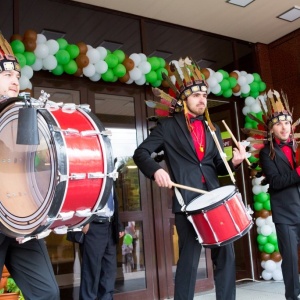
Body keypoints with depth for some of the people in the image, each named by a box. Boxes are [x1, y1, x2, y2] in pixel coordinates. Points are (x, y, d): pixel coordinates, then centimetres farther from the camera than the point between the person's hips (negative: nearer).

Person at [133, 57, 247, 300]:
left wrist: (234, 162, -5)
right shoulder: (168, 126, 3)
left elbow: (218, 166, 17)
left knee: (226, 255, 8)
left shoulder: (212, 129, 18)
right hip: (187, 201, -5)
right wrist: (156, 170, -21)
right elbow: (140, 153, -1)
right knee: (189, 259, -1)